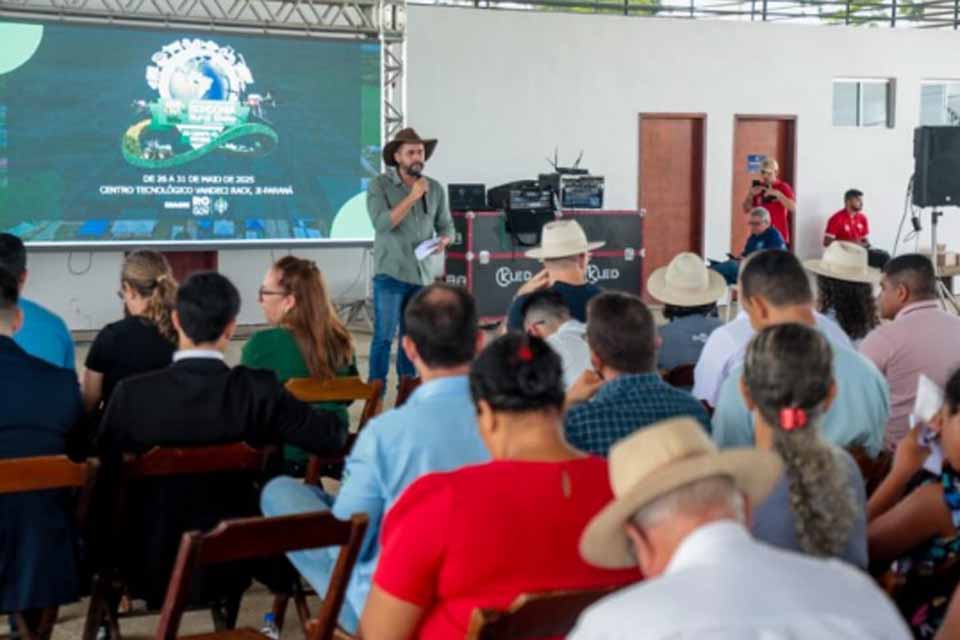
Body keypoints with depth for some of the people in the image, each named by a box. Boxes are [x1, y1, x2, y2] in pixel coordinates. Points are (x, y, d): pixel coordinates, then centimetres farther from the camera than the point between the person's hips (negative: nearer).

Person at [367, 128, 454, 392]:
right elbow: (382, 223, -18)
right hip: (391, 272, -4)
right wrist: (412, 196, -18)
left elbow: (446, 226, 14)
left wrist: (443, 240, -9)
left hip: (423, 273, 4)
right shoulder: (379, 185, -5)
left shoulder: (435, 188, 8)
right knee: (384, 336, -6)